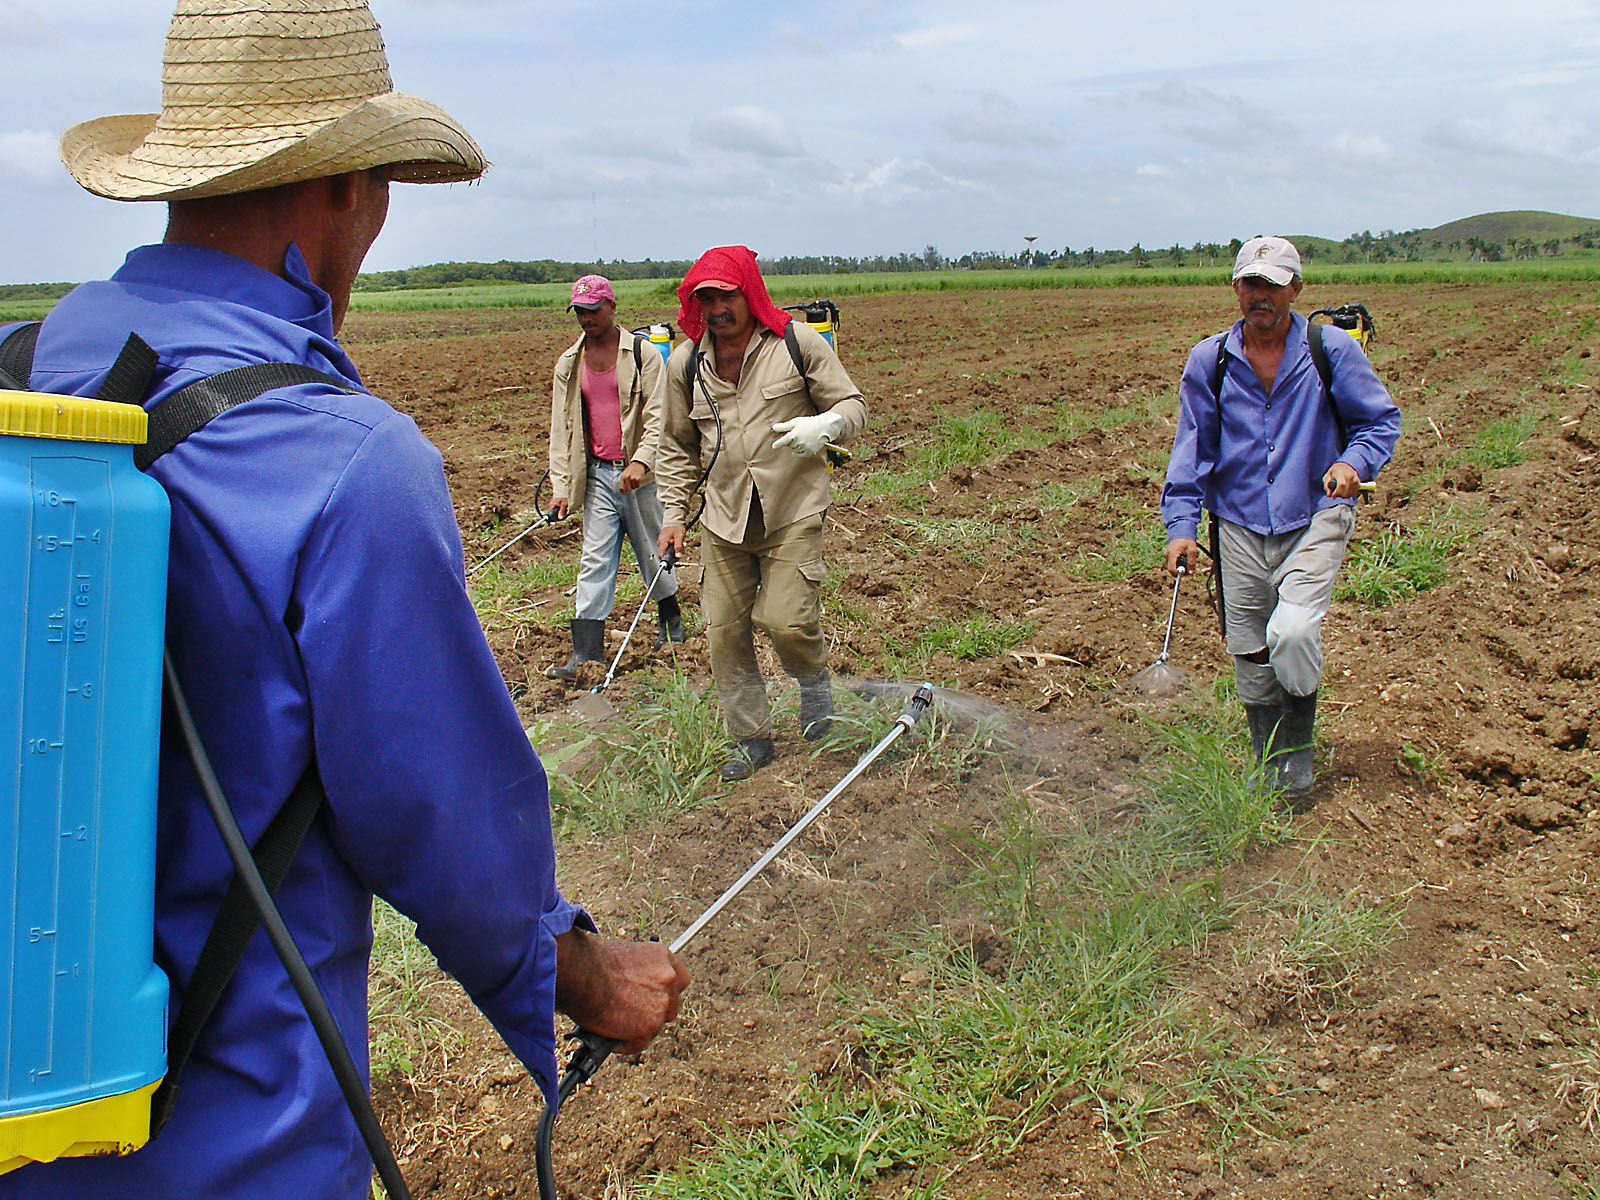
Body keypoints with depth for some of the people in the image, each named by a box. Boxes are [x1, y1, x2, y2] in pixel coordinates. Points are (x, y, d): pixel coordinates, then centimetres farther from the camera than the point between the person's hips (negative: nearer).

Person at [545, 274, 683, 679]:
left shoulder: (643, 354, -3)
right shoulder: (569, 364, 9)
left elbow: (657, 416, -7)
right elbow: (561, 428, 11)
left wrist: (641, 461, -22)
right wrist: (561, 486, 4)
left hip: (638, 473, -3)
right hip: (597, 476, 3)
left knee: (652, 552, 10)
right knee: (594, 560, -1)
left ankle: (671, 622, 35)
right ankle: (586, 652, -2)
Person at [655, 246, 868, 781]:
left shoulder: (798, 342, -5)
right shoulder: (685, 364, 4)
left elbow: (853, 404, 1)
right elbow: (677, 447, 15)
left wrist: (825, 426, -22)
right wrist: (673, 514, 9)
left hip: (793, 513, -3)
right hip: (724, 519, 4)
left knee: (787, 620, -14)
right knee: (725, 632, 5)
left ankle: (814, 680, 23)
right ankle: (752, 739, 22)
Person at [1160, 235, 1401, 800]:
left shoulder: (1331, 350, -1)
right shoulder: (1208, 361, 4)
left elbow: (1382, 419, 7)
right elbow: (1191, 449, 8)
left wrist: (1355, 462, -14)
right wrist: (1181, 524, -1)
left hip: (1315, 521, -3)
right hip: (1240, 526, 3)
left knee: (1292, 632, -23)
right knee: (1250, 659, 5)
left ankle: (1299, 750, 3)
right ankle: (1273, 777, 24)